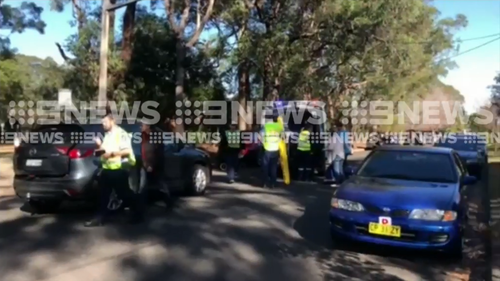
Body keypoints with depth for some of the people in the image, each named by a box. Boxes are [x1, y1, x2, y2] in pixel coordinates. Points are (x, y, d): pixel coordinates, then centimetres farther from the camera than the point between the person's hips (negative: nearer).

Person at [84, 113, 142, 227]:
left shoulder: (121, 133, -12)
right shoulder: (107, 135, 17)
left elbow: (127, 151, -20)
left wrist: (111, 153, -22)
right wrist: (100, 146, 5)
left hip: (119, 169, -9)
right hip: (107, 169, 9)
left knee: (124, 193, 1)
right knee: (103, 194, 9)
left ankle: (137, 214, 16)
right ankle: (100, 217, 16)